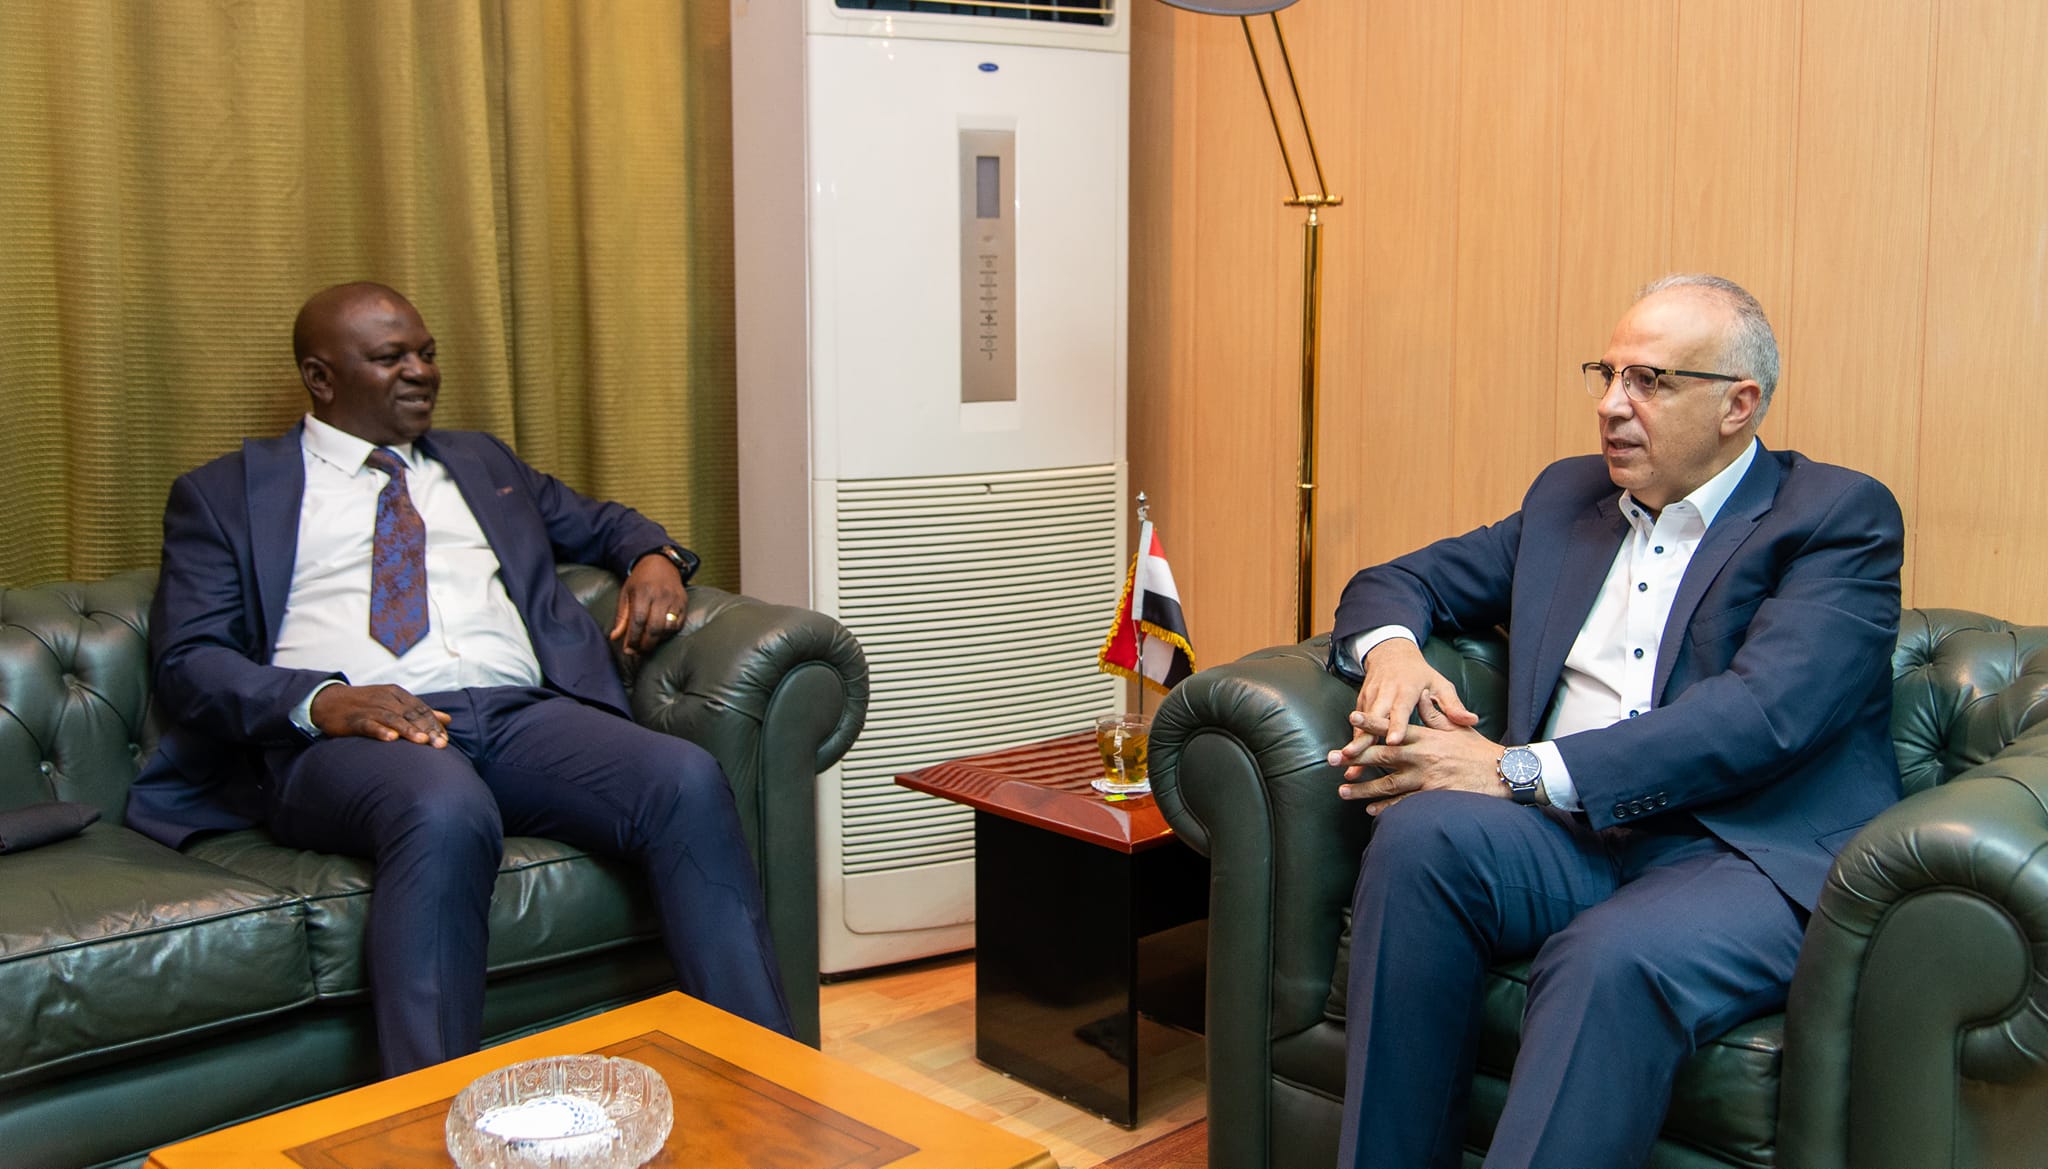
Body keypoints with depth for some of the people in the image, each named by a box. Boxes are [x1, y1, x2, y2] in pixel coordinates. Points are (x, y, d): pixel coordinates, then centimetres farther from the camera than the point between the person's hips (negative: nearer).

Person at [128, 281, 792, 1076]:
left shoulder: (480, 462, 31)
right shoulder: (225, 494, 17)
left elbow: (600, 524, 41)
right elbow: (187, 660, 6)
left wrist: (655, 560, 14)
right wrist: (320, 699, -15)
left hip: (521, 714, 4)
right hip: (347, 735, -3)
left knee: (688, 781, -28)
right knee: (447, 814, -41)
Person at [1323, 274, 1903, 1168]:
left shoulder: (1839, 518, 1)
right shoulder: (1568, 499, 20)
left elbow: (1763, 714, -14)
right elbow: (1400, 581, 25)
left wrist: (1520, 770, -20)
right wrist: (1389, 650, -2)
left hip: (1755, 859, -5)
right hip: (1576, 841, 5)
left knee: (1611, 958, -37)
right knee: (1423, 833, -27)